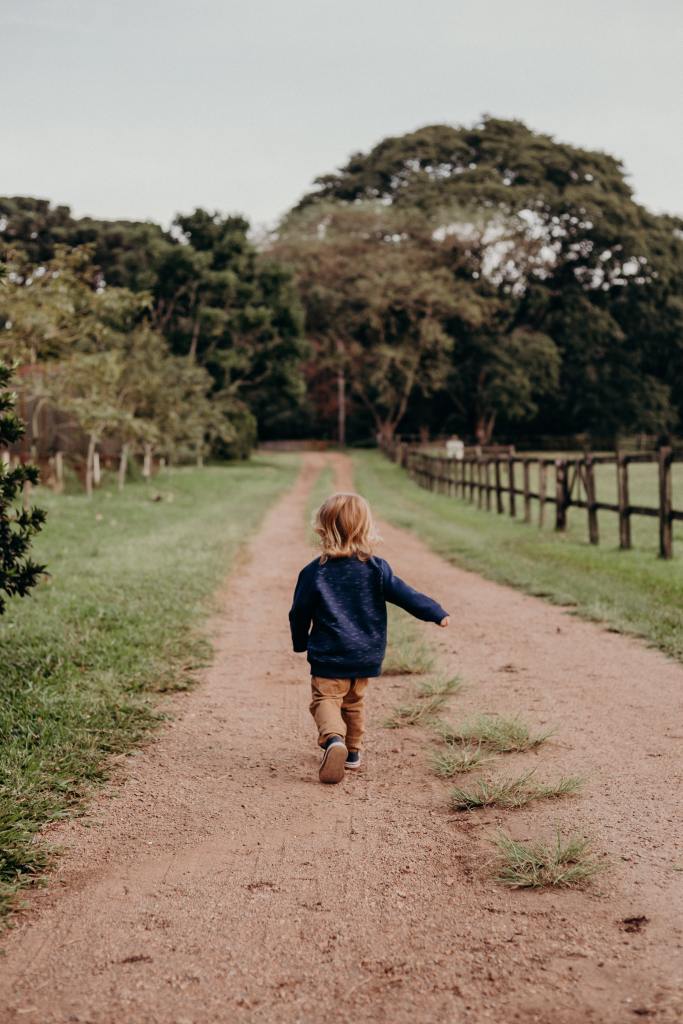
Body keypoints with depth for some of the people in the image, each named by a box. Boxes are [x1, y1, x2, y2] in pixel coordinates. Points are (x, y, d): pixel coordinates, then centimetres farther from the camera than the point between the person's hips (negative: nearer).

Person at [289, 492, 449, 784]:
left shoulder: (313, 572, -8)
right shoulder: (377, 569, -5)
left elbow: (299, 613, 0)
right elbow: (405, 595, -6)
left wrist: (301, 643, 17)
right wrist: (437, 613, 2)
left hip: (328, 658, -3)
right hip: (366, 657, 4)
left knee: (325, 699, 0)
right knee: (354, 702, 22)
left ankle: (333, 739, -28)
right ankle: (353, 751, 30)